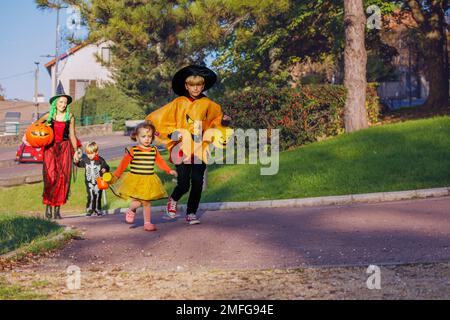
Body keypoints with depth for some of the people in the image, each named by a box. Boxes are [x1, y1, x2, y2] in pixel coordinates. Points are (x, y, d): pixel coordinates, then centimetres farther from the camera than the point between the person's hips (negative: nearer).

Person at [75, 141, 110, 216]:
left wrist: (105, 169, -25)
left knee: (98, 196, 6)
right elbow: (80, 164, 14)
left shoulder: (100, 160, -8)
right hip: (89, 182, 1)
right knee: (90, 196, -5)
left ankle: (97, 210, 18)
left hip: (98, 182, -1)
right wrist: (77, 162, -6)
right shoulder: (85, 160, 0)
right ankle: (89, 210, 4)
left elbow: (106, 167, -3)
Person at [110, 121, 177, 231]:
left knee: (146, 203, 9)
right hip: (135, 180, -3)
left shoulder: (154, 150, 3)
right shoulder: (132, 151, -10)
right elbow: (123, 164, -7)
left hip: (149, 181, 4)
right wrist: (115, 176, -9)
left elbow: (160, 162, 12)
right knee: (137, 202, -11)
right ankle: (131, 210, 23)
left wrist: (169, 170, 4)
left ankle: (147, 223, 19)